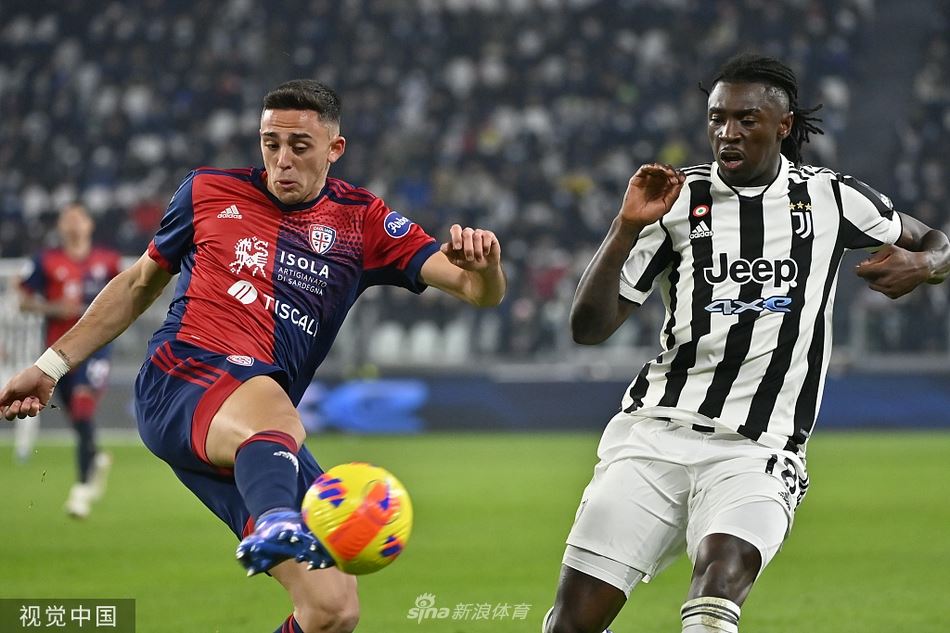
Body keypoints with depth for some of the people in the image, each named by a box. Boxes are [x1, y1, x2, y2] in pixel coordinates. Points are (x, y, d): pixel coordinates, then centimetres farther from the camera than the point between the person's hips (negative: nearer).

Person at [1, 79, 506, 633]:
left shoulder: (364, 222, 13)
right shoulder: (209, 192, 13)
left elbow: (483, 293, 5)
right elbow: (140, 284, 28)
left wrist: (483, 266, -19)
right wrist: (51, 366, 27)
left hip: (255, 444, 4)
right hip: (179, 383, -3)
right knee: (271, 405, -42)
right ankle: (278, 525, -75)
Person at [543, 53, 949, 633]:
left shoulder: (830, 197, 6)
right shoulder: (678, 199, 6)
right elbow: (589, 328, 3)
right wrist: (628, 227, -11)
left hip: (757, 454, -1)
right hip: (655, 431, 1)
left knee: (721, 574, -33)